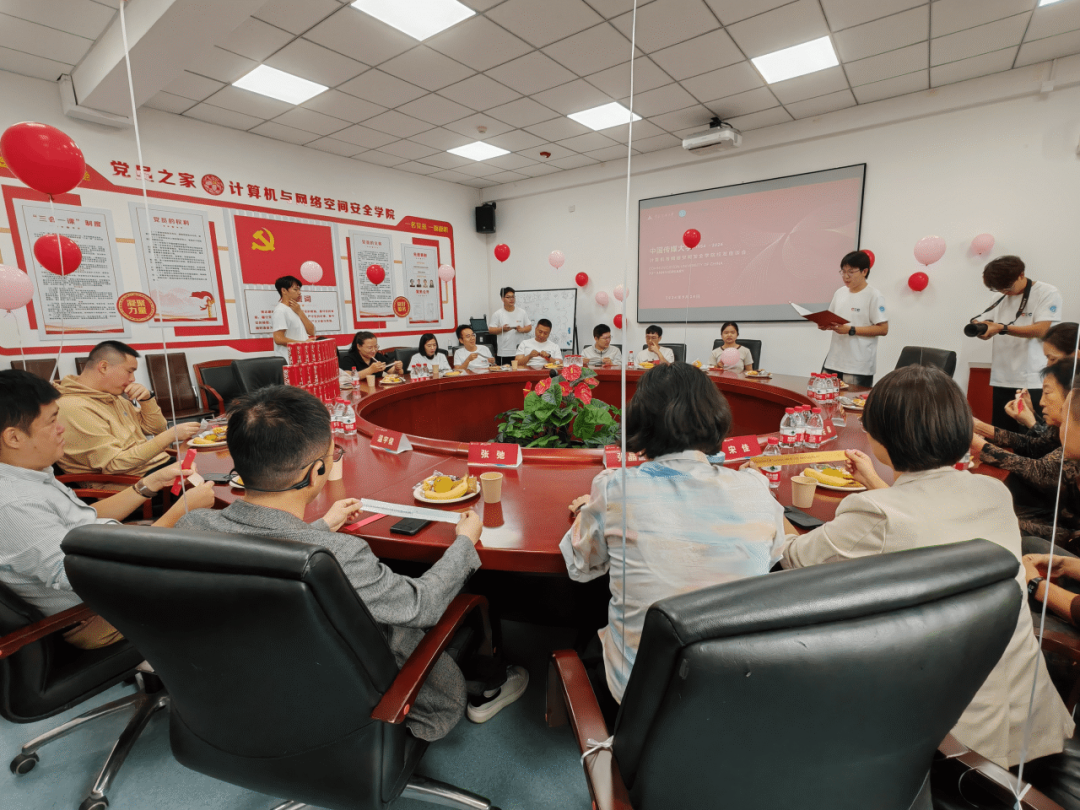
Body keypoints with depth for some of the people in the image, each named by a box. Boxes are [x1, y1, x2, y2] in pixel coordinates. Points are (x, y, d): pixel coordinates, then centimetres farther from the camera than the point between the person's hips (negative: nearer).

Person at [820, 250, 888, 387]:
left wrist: (851, 330, -18)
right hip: (833, 361, 6)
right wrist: (825, 325, -4)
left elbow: (883, 329, -10)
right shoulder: (839, 293, 11)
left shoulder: (874, 296, -6)